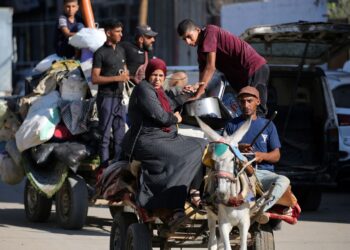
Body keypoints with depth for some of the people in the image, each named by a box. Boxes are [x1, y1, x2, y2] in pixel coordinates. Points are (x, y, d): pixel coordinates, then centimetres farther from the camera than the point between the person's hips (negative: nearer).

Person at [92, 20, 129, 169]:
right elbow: (94, 78, -12)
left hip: (119, 97, 7)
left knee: (120, 135, 9)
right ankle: (105, 166, -5)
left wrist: (125, 76, 6)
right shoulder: (100, 53, -8)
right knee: (105, 135, -6)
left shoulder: (121, 50, 15)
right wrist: (116, 78, -17)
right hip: (106, 98, -7)